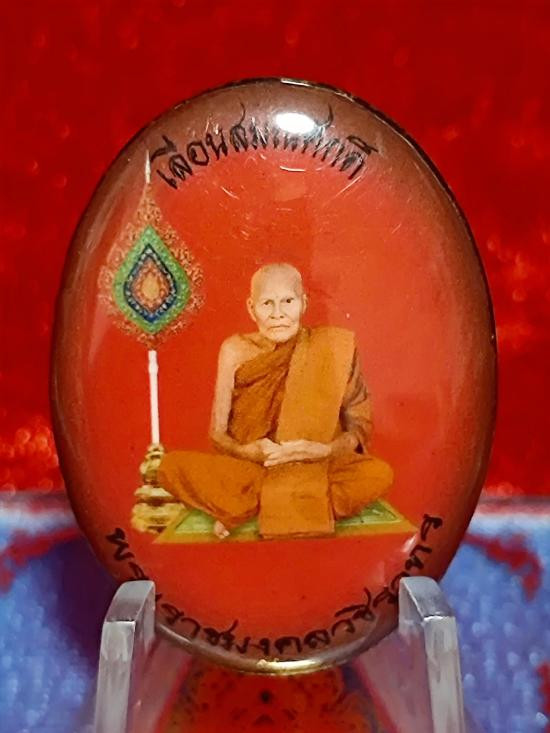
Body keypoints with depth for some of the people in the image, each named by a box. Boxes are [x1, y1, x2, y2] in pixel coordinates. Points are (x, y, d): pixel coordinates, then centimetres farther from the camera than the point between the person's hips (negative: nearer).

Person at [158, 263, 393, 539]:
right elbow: (217, 432, -1)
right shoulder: (235, 351, -5)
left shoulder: (328, 350, -7)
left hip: (315, 469, 0)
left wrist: (324, 449, -24)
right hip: (246, 469, 0)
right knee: (173, 466, -23)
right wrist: (246, 451, -23)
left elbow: (358, 426, -4)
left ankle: (242, 510, -19)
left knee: (379, 474, -28)